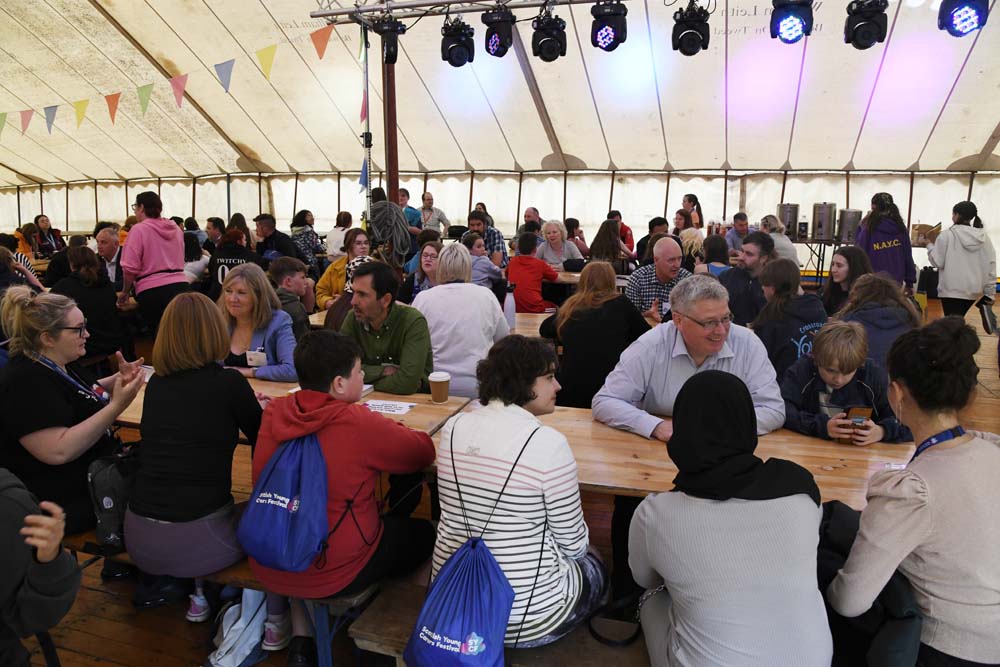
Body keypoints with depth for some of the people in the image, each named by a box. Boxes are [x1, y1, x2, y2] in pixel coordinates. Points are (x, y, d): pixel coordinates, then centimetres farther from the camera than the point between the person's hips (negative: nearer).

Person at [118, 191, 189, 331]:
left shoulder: (139, 229, -5)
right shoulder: (176, 229, 13)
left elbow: (130, 268, -10)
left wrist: (125, 292, 2)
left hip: (152, 292, -5)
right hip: (180, 284, 5)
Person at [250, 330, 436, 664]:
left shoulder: (274, 411, -6)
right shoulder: (360, 423, -22)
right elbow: (424, 452, -6)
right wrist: (384, 431, 10)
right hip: (334, 575, -5)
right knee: (425, 533, 16)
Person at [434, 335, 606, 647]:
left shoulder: (453, 427, -5)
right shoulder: (548, 442, -23)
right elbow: (573, 544, -11)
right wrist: (578, 546, 11)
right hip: (527, 613, -6)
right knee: (594, 567, 27)